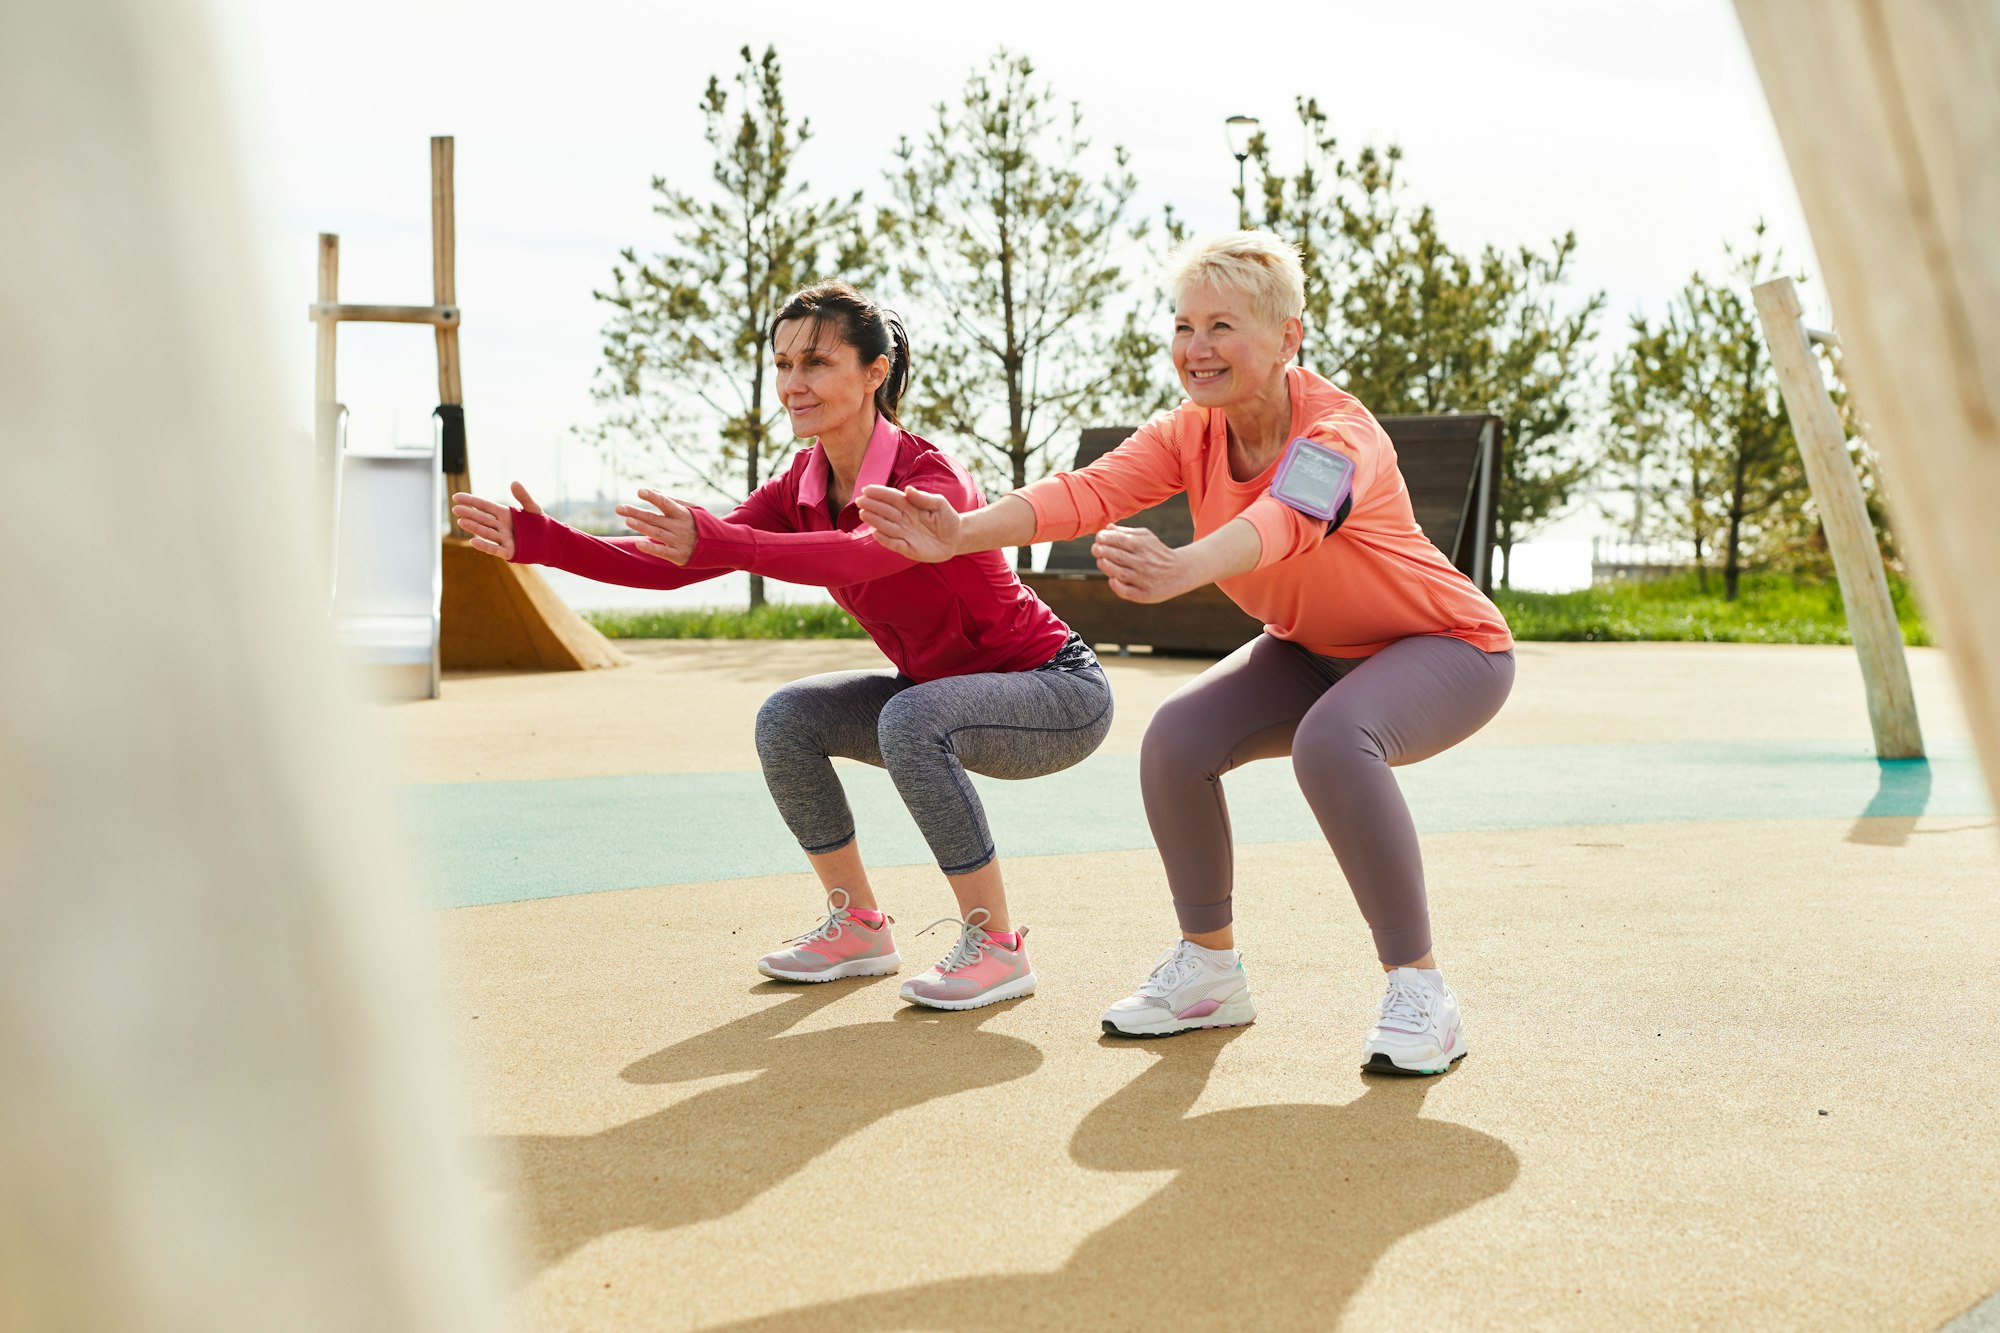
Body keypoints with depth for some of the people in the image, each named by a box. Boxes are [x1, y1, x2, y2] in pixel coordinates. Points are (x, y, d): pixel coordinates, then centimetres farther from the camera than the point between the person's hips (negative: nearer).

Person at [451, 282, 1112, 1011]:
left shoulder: (931, 479, -27)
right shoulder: (801, 487, -4)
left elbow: (860, 555, -49)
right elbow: (676, 565, -10)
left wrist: (720, 544, -61)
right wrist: (546, 542, -20)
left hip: (1060, 691, -7)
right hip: (937, 689, 8)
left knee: (913, 717, -34)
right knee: (787, 718, -8)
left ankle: (997, 947, -18)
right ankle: (859, 929, 8)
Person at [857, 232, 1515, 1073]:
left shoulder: (1340, 432, -30)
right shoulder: (1190, 434, -10)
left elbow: (1289, 518, -53)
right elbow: (1091, 489, -26)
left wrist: (1184, 570, -73)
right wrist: (963, 533, -43)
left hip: (1448, 647, -6)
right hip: (1314, 650, 7)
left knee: (1332, 739, -37)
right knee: (1177, 739, -16)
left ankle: (1420, 993, -20)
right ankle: (1210, 970, 4)